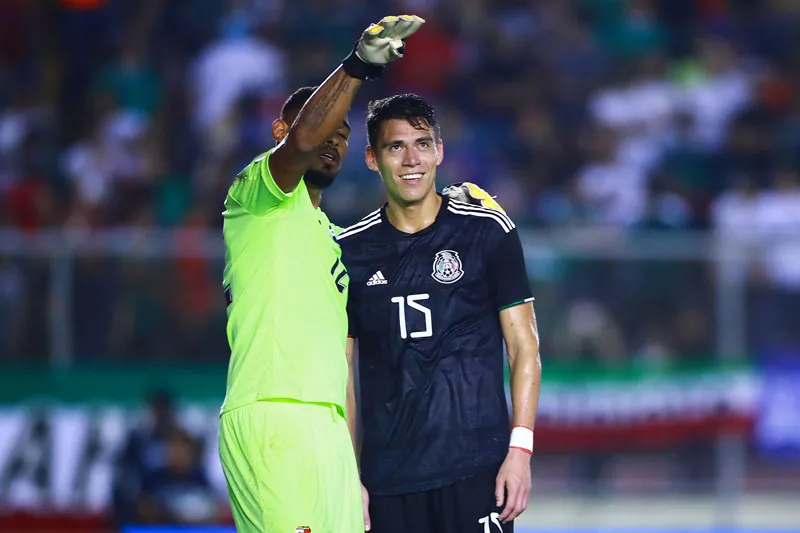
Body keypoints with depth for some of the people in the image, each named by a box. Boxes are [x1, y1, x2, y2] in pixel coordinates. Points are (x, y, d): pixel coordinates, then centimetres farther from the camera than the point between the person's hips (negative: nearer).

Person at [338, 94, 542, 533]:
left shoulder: (486, 230, 2)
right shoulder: (350, 250, 8)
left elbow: (524, 346, 2)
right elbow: (341, 372, 11)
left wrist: (520, 449, -8)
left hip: (476, 466, -3)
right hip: (388, 476, 3)